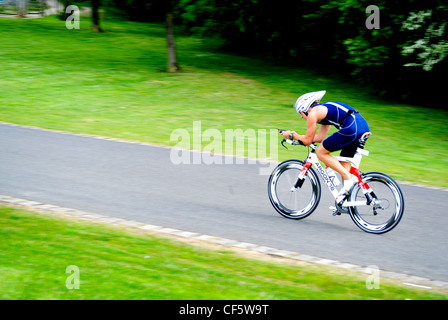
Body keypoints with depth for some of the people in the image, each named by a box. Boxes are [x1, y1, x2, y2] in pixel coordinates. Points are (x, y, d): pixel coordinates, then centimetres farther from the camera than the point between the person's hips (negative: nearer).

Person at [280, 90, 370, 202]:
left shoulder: (313, 113, 3)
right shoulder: (324, 109, 30)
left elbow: (308, 141, 6)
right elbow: (319, 138, 33)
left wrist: (291, 135, 22)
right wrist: (296, 136, 39)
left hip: (352, 128, -10)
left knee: (320, 152, 1)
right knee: (343, 163, 19)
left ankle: (349, 177, -5)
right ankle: (345, 197, 21)